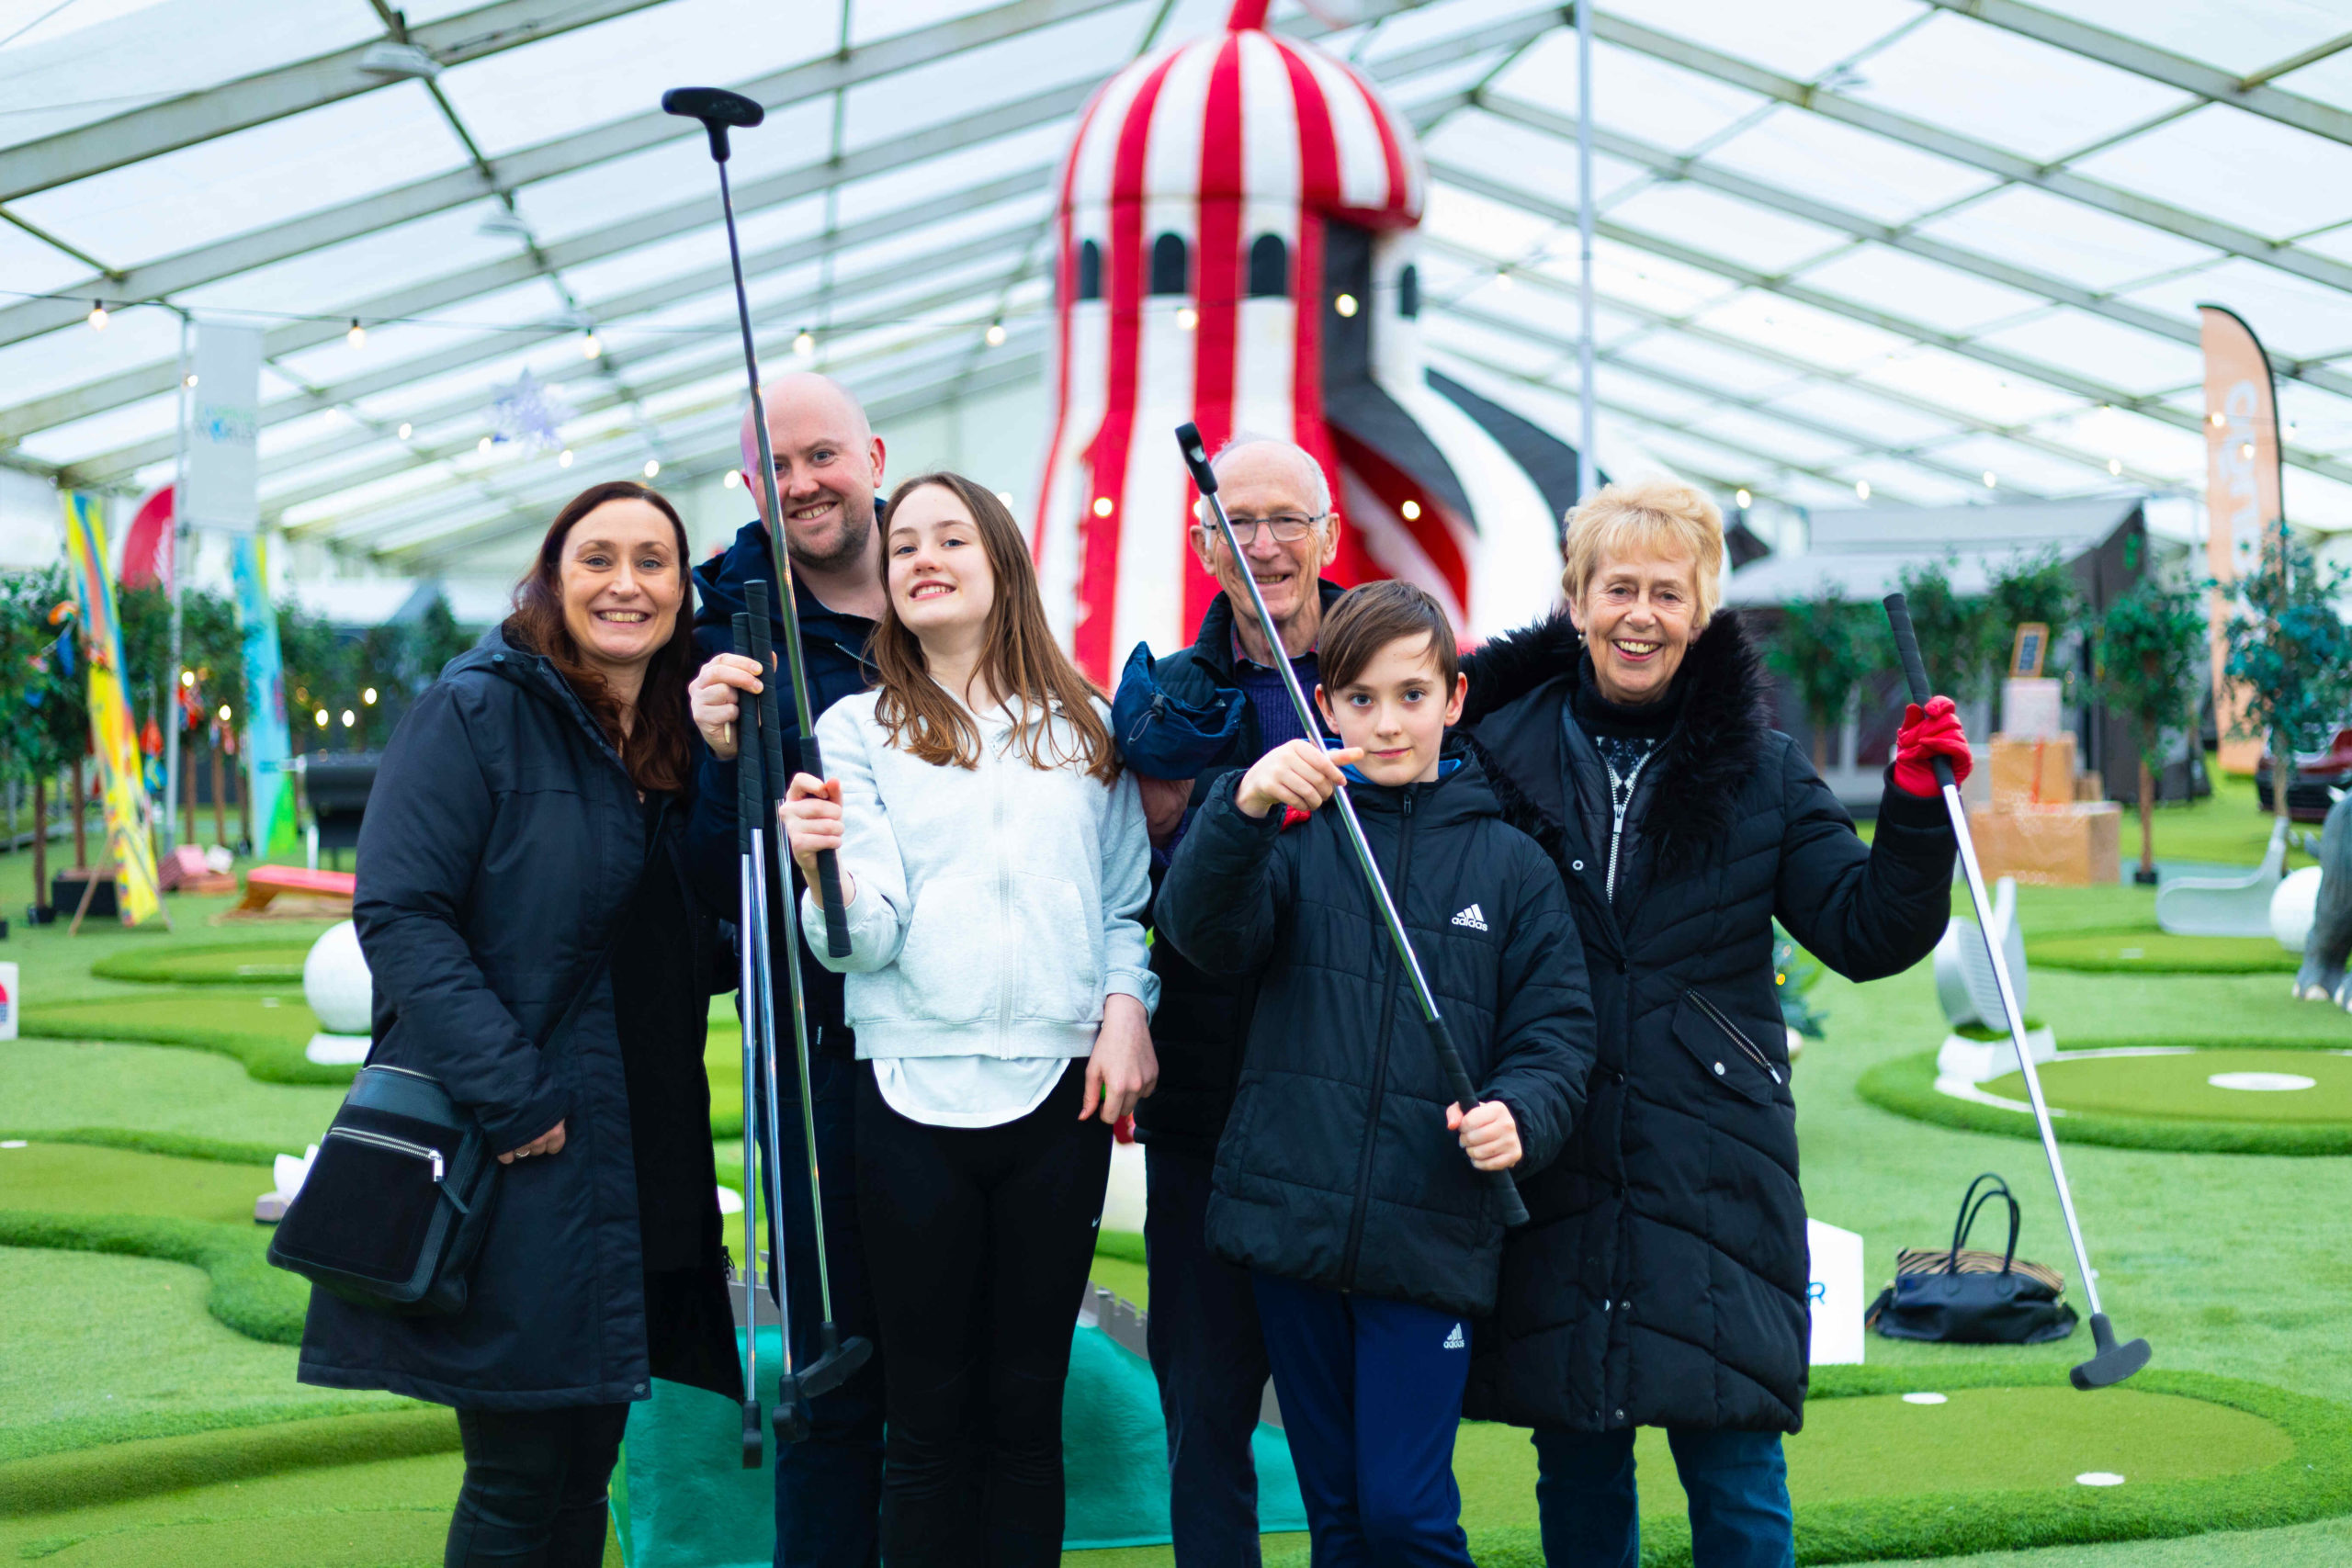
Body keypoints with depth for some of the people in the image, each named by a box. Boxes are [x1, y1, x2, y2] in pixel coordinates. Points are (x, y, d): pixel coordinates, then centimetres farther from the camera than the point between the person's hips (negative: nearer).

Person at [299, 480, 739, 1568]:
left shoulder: (686, 738, 13)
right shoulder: (478, 712, -6)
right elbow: (399, 915, -14)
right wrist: (512, 1094, -21)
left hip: (640, 1169, 6)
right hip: (510, 1156, -6)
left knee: (585, 1466, 12)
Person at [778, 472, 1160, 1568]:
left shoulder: (1082, 724, 11)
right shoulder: (859, 729, 4)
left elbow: (1125, 900, 15)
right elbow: (869, 938, -6)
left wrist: (1127, 1006, -1)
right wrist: (827, 874, -26)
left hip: (1060, 1092, 2)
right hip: (914, 1094, -2)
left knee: (1026, 1405, 9)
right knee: (929, 1412, 3)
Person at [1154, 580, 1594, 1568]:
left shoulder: (1509, 864, 6)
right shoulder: (1297, 833, 4)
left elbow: (1556, 1028, 6)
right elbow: (1203, 930, -14)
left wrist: (1519, 1113, -15)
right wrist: (1241, 809, -32)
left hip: (1432, 1237, -1)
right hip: (1291, 1220, 1)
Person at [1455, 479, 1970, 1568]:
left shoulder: (1759, 773, 5)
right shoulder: (1502, 752, 4)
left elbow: (1869, 935, 2)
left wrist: (1915, 812, -12)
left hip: (1711, 1166, -1)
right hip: (1551, 1164, 1)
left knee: (1733, 1459, -1)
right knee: (1575, 1459, 10)